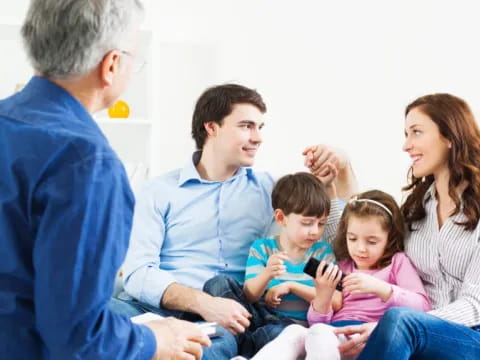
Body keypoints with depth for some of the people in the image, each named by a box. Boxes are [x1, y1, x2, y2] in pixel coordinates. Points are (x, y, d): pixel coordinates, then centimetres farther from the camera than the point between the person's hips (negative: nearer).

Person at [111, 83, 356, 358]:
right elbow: (139, 272, -4)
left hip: (225, 318, 1)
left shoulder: (270, 189, 19)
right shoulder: (159, 193, 9)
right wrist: (203, 303, -20)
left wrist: (342, 165, 5)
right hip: (158, 308, -1)